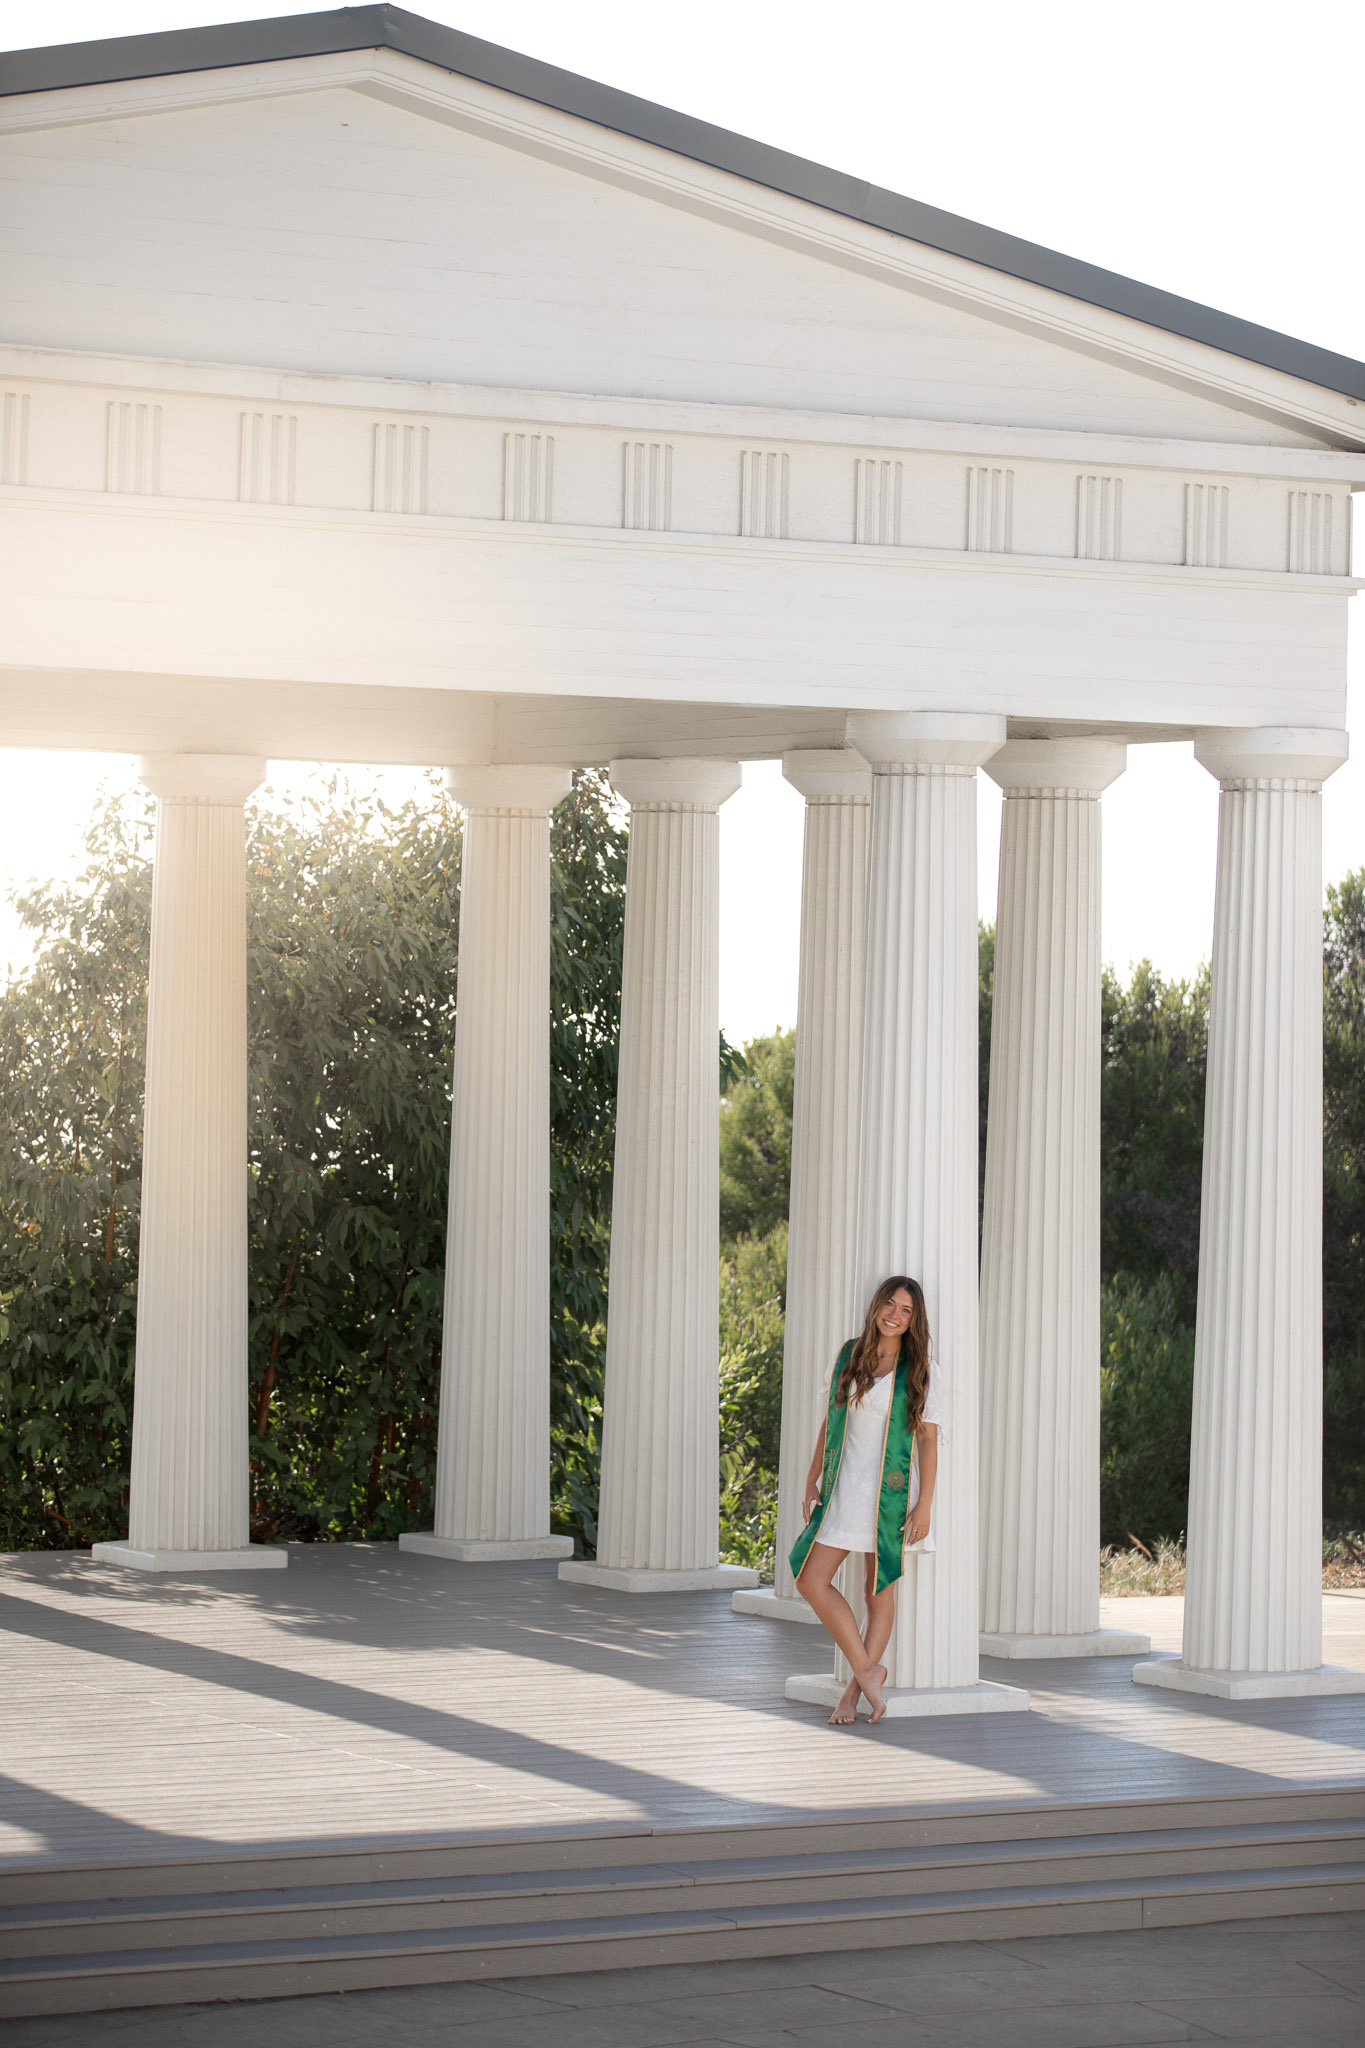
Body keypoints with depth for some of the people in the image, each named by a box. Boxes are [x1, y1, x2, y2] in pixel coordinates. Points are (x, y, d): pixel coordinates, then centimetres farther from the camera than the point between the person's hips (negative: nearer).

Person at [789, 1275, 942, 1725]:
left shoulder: (922, 1370, -3)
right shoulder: (848, 1356, 7)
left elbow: (927, 1439, -5)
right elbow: (830, 1424, 13)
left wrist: (924, 1505, -11)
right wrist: (812, 1482, 10)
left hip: (892, 1491, -3)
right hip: (844, 1486, 4)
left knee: (880, 1590, 2)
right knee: (811, 1582, -6)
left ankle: (855, 1689, 10)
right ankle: (867, 1671, 1)